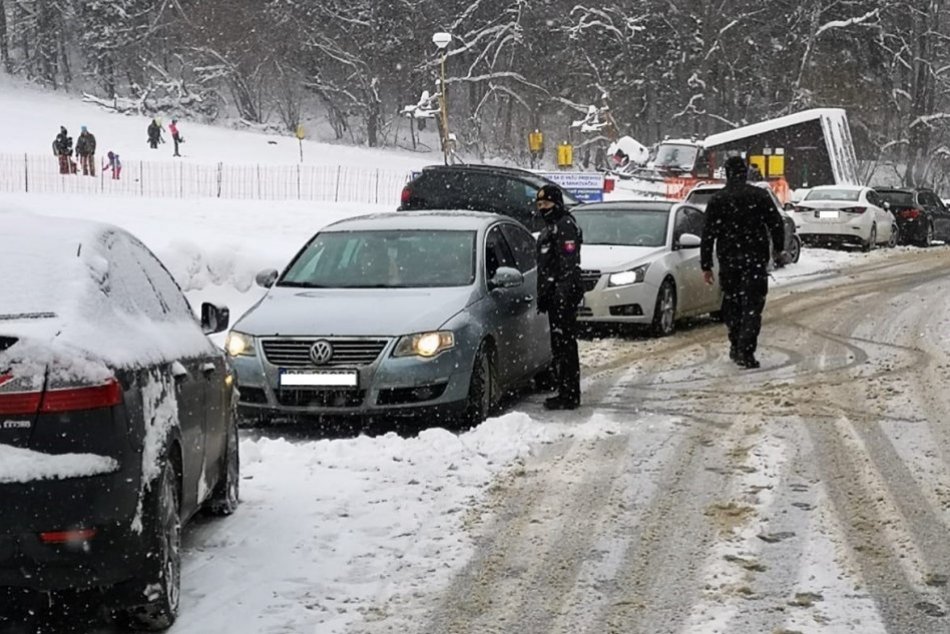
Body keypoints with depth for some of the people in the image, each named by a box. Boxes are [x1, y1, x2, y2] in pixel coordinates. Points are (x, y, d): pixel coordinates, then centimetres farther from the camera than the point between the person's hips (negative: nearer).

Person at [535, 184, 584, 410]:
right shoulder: (550, 227, 23)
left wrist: (563, 293, -26)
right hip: (554, 295, 11)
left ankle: (569, 396, -9)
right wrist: (543, 296, 25)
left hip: (563, 295, -11)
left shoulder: (565, 225, -10)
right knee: (559, 345, 12)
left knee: (565, 344, -10)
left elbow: (569, 263, -19)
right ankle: (566, 393, 17)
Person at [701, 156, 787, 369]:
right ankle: (745, 353, -12)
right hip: (755, 259, -1)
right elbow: (776, 223, 2)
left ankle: (736, 347, 20)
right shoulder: (760, 195, -1)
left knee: (731, 303, 16)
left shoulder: (717, 200, 1)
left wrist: (706, 265, 4)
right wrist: (779, 250, 17)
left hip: (728, 260, 1)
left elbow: (708, 235, 0)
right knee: (752, 305, -2)